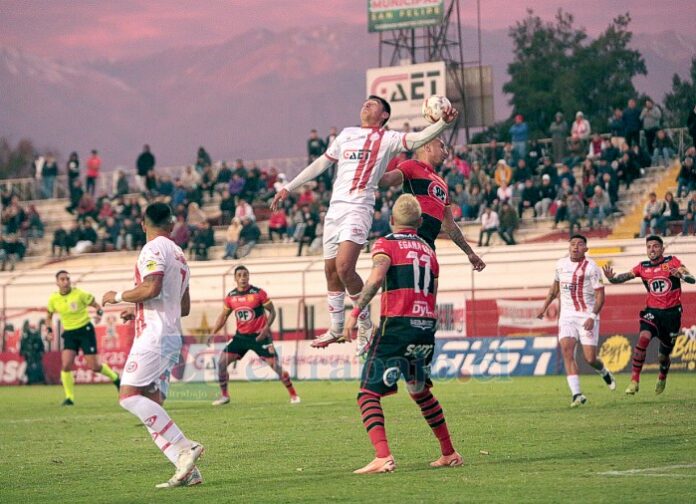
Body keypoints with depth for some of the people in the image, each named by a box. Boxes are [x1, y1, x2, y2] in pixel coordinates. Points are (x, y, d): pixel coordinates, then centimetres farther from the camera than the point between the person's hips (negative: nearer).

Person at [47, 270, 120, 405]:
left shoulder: (79, 294, -13)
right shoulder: (53, 299, -2)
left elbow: (96, 305, -4)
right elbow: (49, 315, 17)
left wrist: (99, 313, -26)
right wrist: (49, 330, 2)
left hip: (85, 330, -3)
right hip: (69, 333, 3)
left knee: (94, 366, -4)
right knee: (66, 365, -17)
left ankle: (115, 377, 27)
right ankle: (69, 397, -5)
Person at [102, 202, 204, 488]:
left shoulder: (154, 248, -6)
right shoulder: (178, 253, 23)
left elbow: (151, 288, -22)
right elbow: (184, 307, 28)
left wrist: (118, 297, -5)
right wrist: (139, 311, 33)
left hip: (153, 336, -9)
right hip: (172, 337, 9)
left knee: (130, 395, -18)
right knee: (152, 409, 6)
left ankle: (184, 447, -24)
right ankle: (187, 470, -4)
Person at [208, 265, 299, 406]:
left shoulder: (258, 293, -11)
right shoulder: (230, 296, 0)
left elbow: (272, 311, -4)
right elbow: (223, 316, 12)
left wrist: (266, 328, -19)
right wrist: (213, 333, 0)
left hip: (259, 336, -4)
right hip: (240, 336, 4)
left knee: (276, 365, -8)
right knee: (222, 362, -6)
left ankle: (293, 394, 7)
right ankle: (224, 395, 9)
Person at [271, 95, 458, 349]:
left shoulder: (387, 138, 2)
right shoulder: (347, 134, 19)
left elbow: (418, 138, -15)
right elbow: (321, 163, 27)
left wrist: (444, 123, -33)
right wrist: (288, 187, 28)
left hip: (358, 209, -6)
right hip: (335, 207, 6)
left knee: (344, 268, -20)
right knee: (331, 271, 9)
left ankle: (365, 325, -3)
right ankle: (336, 328, 22)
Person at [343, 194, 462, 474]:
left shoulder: (386, 244, 2)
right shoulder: (428, 251, 21)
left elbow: (377, 277, -18)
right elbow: (431, 299, 18)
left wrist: (355, 313, -19)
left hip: (397, 325, -6)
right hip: (427, 328, 6)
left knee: (368, 395, -3)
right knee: (421, 391, 27)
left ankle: (383, 456, -21)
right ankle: (449, 453, 29)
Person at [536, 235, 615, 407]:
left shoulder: (591, 267, -9)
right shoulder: (561, 264, 8)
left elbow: (600, 296, -10)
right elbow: (555, 286, 26)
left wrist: (592, 317, -22)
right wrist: (544, 307, 28)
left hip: (587, 316, -4)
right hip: (567, 315, 4)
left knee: (589, 358, -6)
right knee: (567, 350, -17)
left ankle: (604, 372, 32)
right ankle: (576, 394, -18)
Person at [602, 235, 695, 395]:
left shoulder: (672, 262, -3)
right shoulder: (643, 267, 4)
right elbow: (625, 276, -5)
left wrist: (681, 274, -35)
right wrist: (611, 278, -28)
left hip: (672, 313, -1)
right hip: (652, 312, 1)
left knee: (663, 356, 9)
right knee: (643, 338, -28)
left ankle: (662, 378, 43)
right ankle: (634, 380, -23)